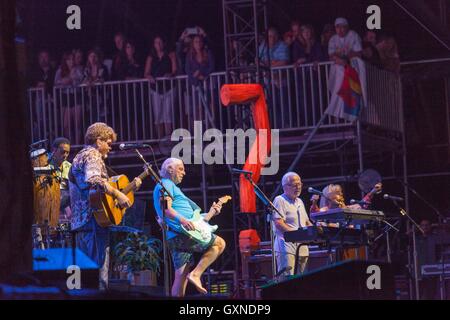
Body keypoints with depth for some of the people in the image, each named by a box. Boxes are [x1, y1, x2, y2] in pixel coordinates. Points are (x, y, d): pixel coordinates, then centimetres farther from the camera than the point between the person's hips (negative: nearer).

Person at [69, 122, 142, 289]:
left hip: (80, 222, 11)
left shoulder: (80, 156, 27)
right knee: (99, 270, -13)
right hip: (94, 220, -11)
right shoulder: (92, 155, -5)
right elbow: (94, 179, -26)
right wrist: (117, 194, -23)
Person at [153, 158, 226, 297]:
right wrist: (182, 220, -35)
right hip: (182, 233, -10)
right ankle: (196, 274, -9)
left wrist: (210, 213, 22)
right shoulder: (166, 184, -1)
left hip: (175, 239, 10)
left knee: (181, 277, 5)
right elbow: (166, 209, -19)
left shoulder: (172, 186, 30)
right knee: (220, 243, 0)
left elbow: (192, 217, 29)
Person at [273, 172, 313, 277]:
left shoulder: (299, 202, 22)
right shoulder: (280, 200, -3)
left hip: (302, 247, 8)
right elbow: (279, 224, -15)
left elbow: (307, 222, 29)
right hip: (287, 246, -8)